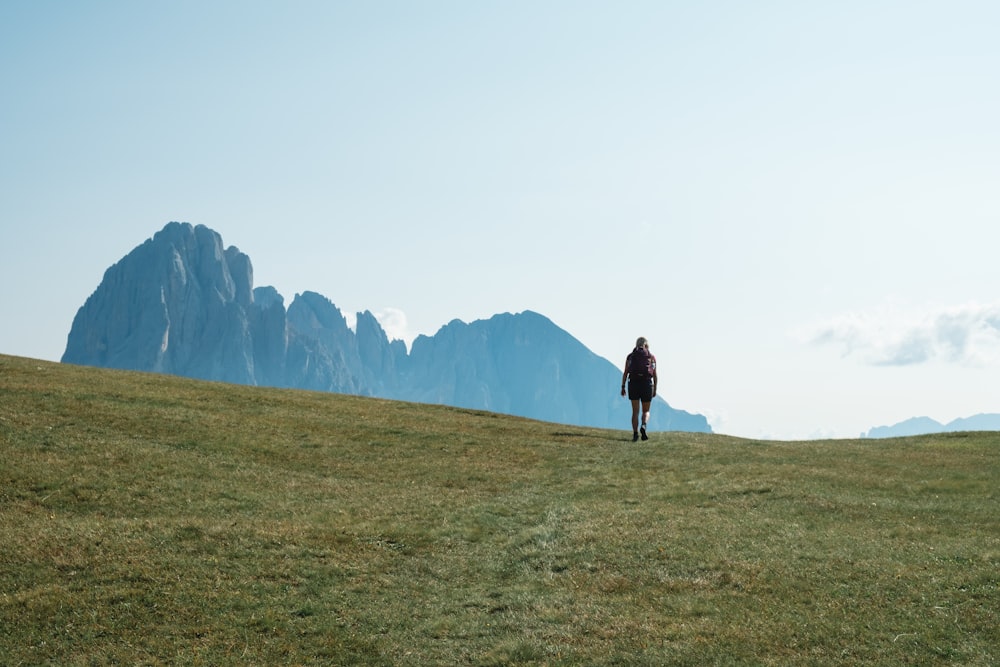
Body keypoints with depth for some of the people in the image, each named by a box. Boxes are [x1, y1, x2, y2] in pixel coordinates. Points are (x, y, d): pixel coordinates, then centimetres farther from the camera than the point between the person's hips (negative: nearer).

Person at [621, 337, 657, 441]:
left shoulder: (630, 356, 7)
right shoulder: (651, 357, 6)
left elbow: (625, 373, 0)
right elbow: (655, 375, 6)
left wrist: (623, 387, 2)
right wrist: (655, 389, 12)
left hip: (633, 384, 1)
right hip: (647, 385, -1)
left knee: (635, 411, 8)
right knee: (646, 411, 12)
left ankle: (635, 433, -5)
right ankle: (643, 426, -17)